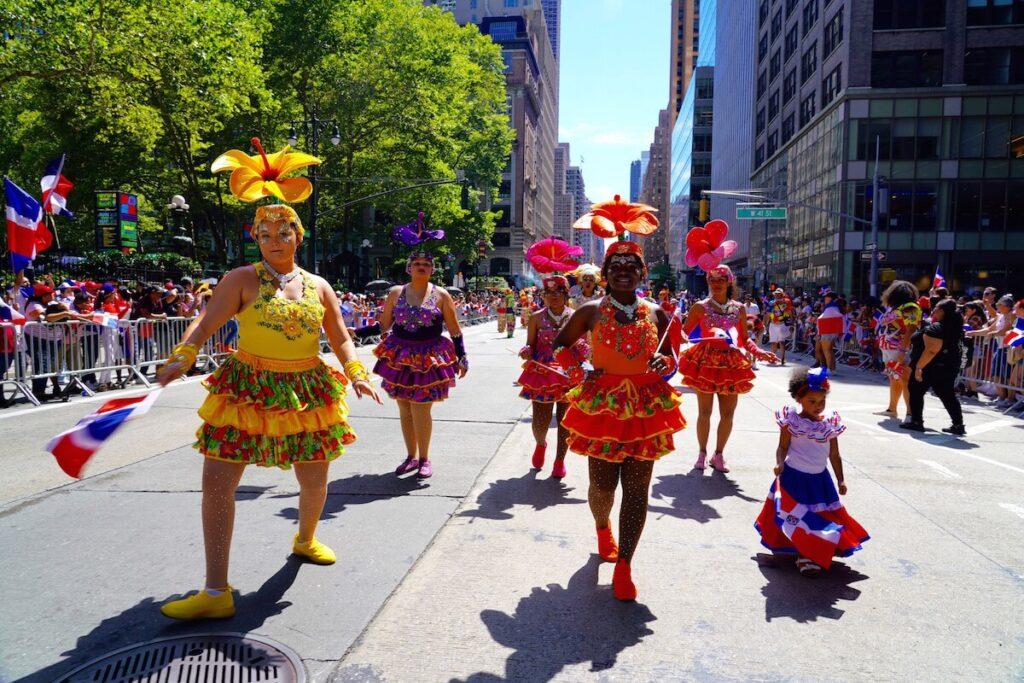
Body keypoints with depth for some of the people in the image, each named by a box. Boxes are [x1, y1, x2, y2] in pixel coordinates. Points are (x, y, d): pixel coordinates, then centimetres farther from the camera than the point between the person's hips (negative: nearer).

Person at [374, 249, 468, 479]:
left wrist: (462, 358, 1)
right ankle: (411, 456, 24)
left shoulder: (441, 295, 1)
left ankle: (424, 458, 11)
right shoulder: (396, 293, 6)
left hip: (428, 358, -3)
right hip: (400, 357, 3)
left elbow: (455, 330, 3)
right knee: (404, 408, 8)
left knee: (421, 409, -6)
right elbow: (383, 325, 11)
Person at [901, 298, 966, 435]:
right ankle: (958, 425, 11)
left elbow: (931, 351, -28)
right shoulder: (955, 329, 8)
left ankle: (916, 421, 7)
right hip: (949, 367, 8)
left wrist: (919, 366, -26)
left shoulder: (935, 328, -20)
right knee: (948, 395, 12)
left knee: (916, 392, 5)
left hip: (930, 367, -8)